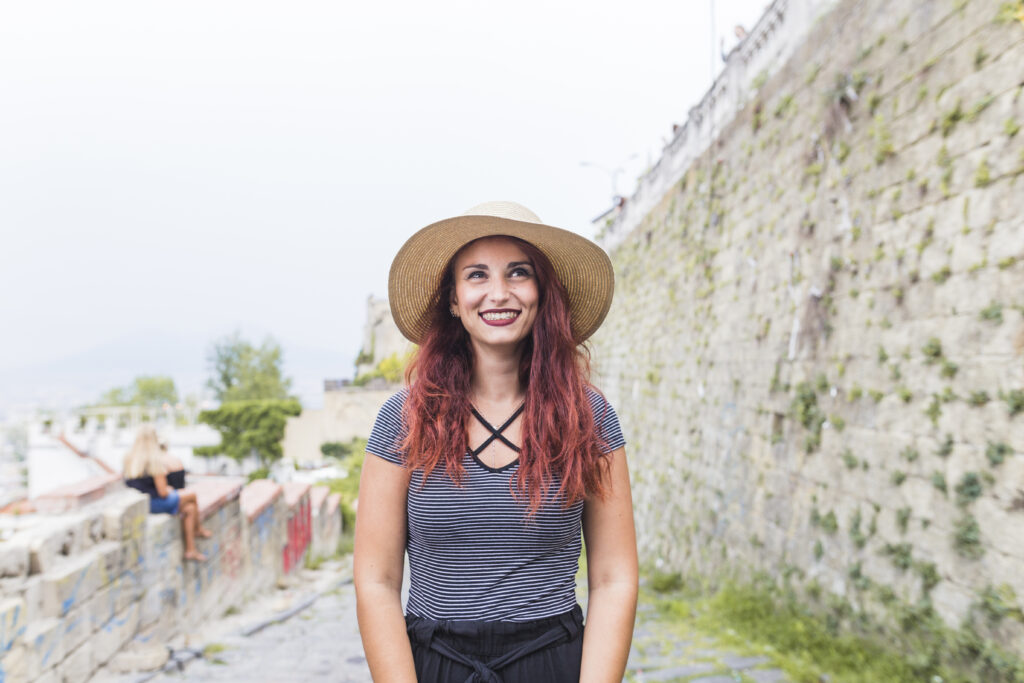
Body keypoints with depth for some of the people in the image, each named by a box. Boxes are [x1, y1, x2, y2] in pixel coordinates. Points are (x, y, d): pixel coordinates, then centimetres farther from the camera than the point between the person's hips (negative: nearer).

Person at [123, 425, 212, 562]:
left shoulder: (129, 458, -1)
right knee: (192, 496, 15)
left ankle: (190, 549, 23)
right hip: (155, 504, -8)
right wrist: (169, 489, 3)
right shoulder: (156, 460, -22)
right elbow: (163, 492, -21)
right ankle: (198, 529, 33)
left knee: (190, 509, 18)